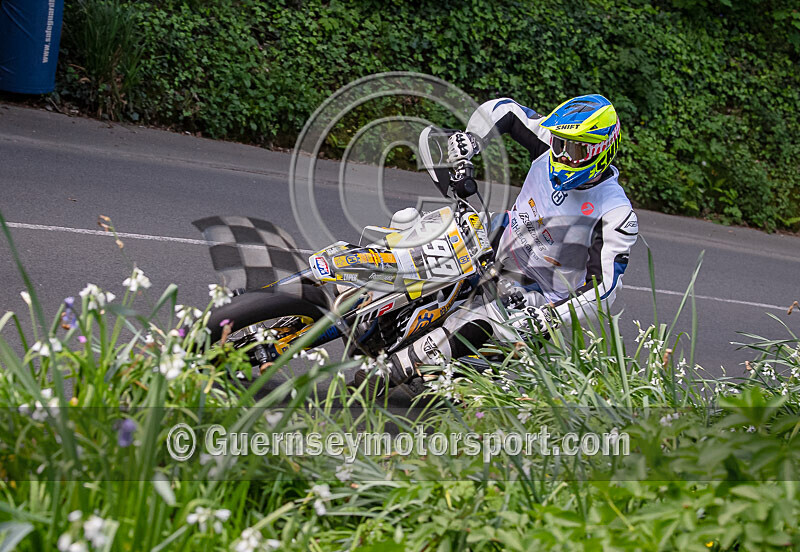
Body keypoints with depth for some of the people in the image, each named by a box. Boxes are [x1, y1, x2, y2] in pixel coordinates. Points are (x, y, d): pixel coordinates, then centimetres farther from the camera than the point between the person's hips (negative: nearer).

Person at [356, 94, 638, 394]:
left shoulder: (617, 215, -24)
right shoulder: (554, 148, -8)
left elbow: (604, 286, -26)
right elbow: (504, 109, 4)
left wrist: (547, 318, -36)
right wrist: (469, 141, -13)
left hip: (534, 296, -8)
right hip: (493, 258, 8)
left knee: (473, 326, -32)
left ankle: (390, 372, -30)